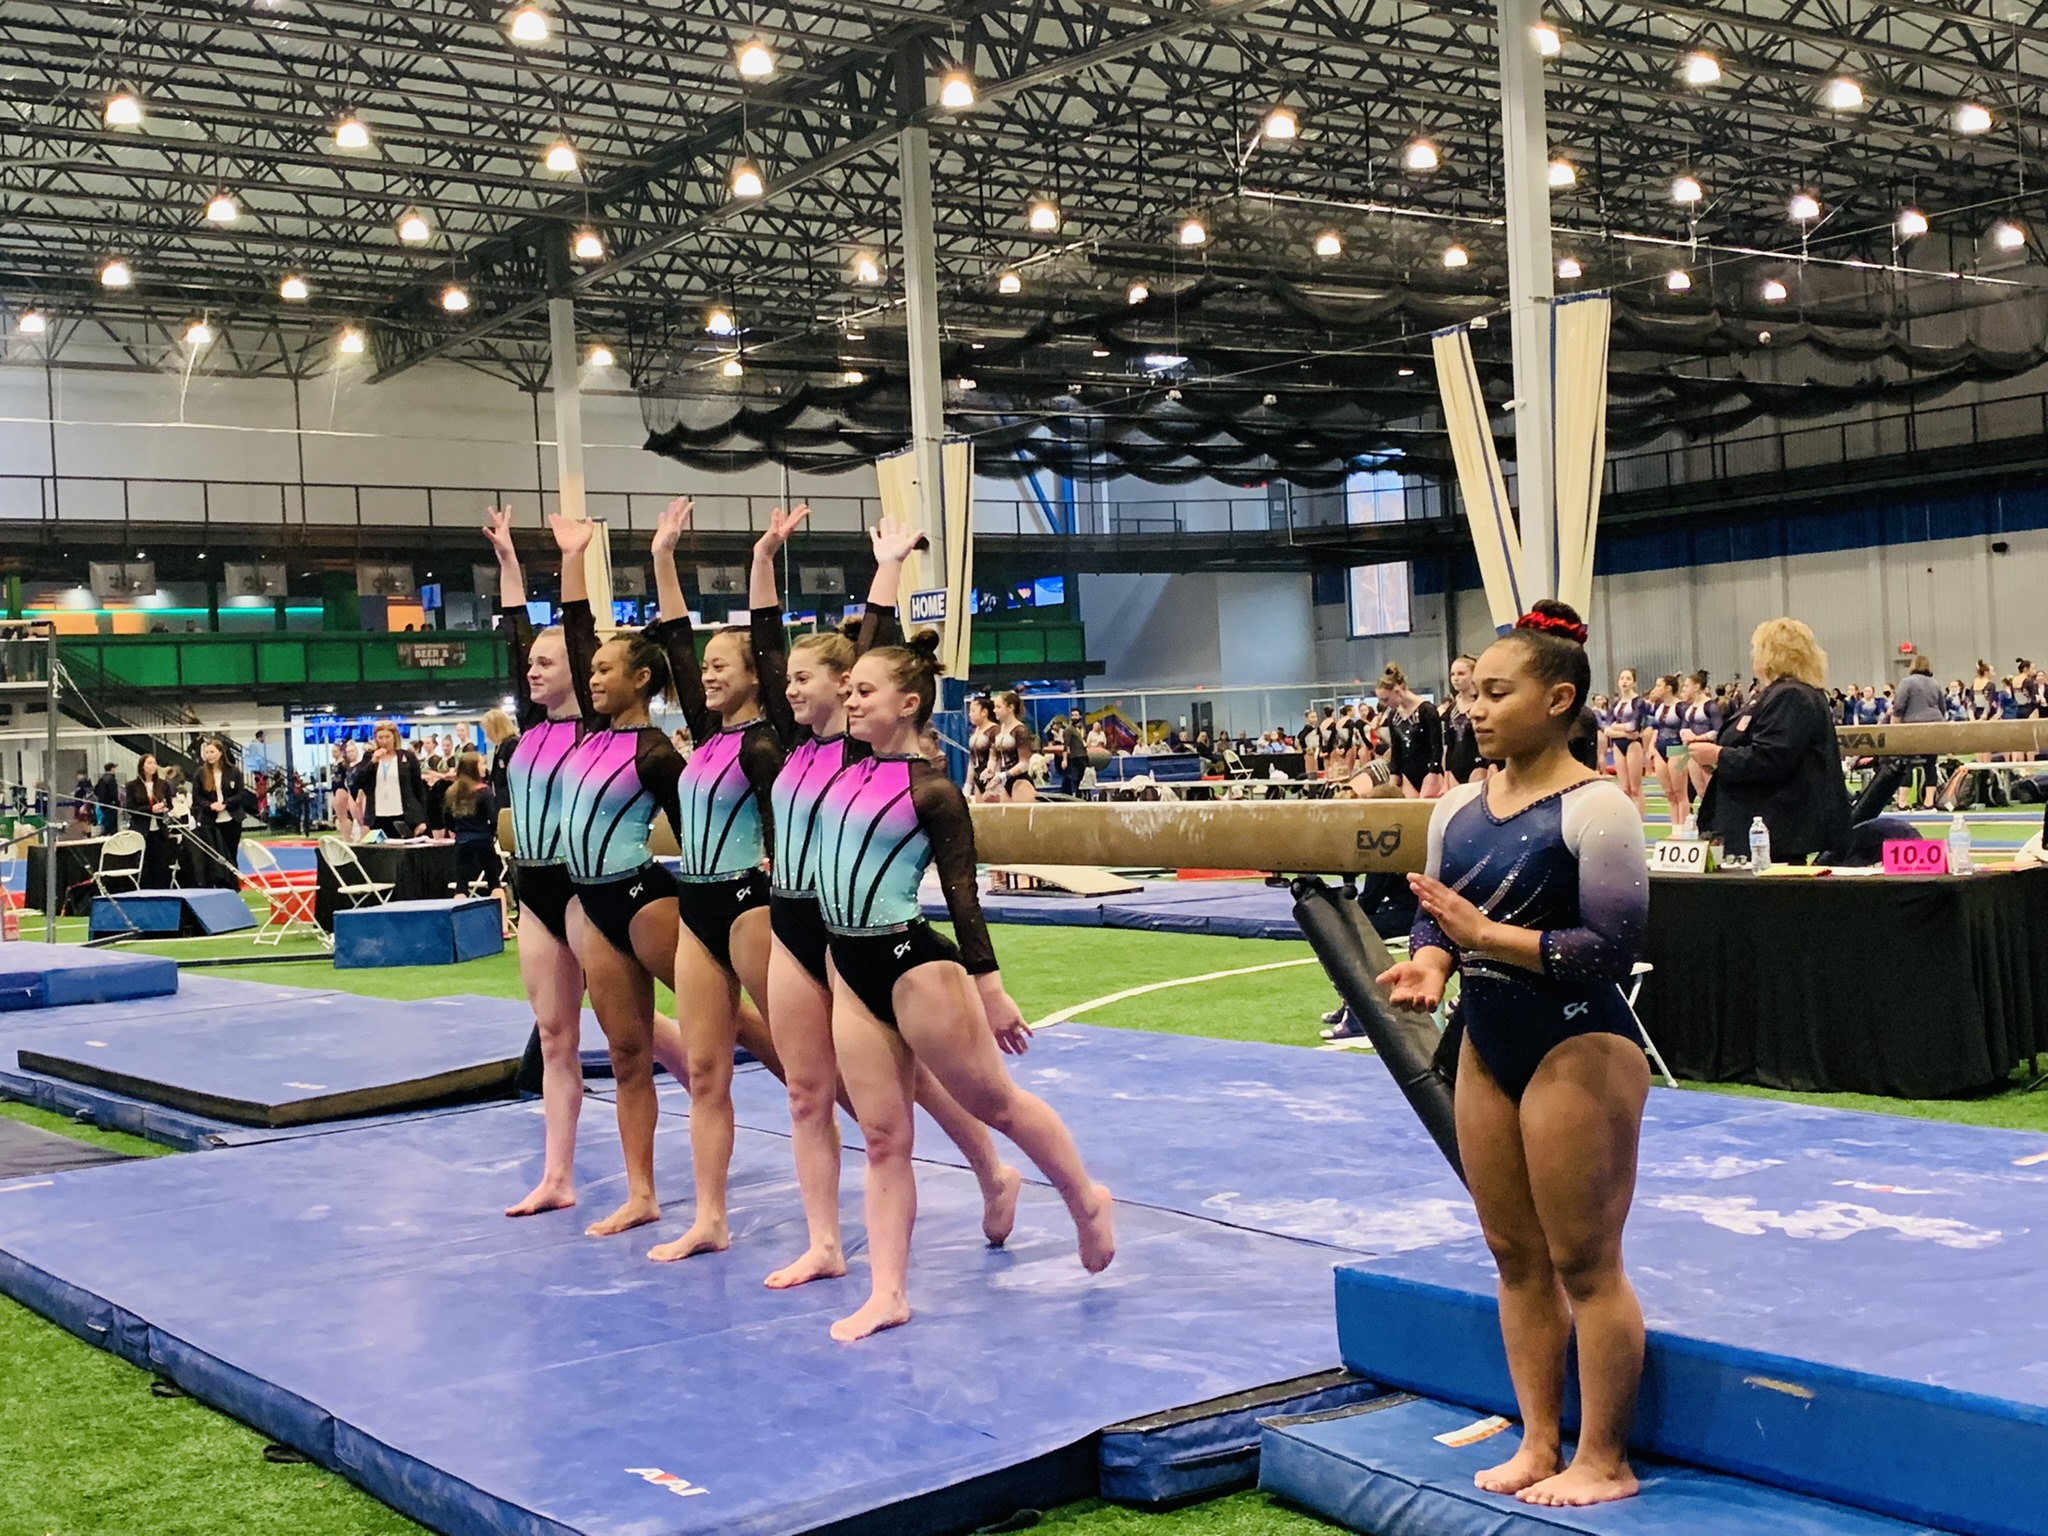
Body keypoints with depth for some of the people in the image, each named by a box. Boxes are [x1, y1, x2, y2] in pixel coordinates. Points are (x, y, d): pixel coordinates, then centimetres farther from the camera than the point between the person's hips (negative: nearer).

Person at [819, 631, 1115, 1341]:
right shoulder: (849, 770, 5)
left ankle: (1088, 1203, 30)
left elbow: (962, 895, -10)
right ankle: (887, 1292, 11)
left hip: (911, 962, -6)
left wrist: (990, 991, -9)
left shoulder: (931, 789, -12)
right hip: (850, 968, 7)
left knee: (995, 1102, 9)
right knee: (882, 1137, 8)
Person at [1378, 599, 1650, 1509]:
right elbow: (1437, 914, 10)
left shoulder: (1594, 809, -15)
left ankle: (1603, 1460, 16)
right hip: (1487, 1044, 8)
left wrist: (1487, 934, -25)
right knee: (1515, 1257, 15)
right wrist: (1430, 958, -13)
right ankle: (1540, 1443, 29)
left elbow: (1614, 945, -20)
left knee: (1584, 1263, 2)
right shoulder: (1459, 807, 6)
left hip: (1579, 1047, -7)